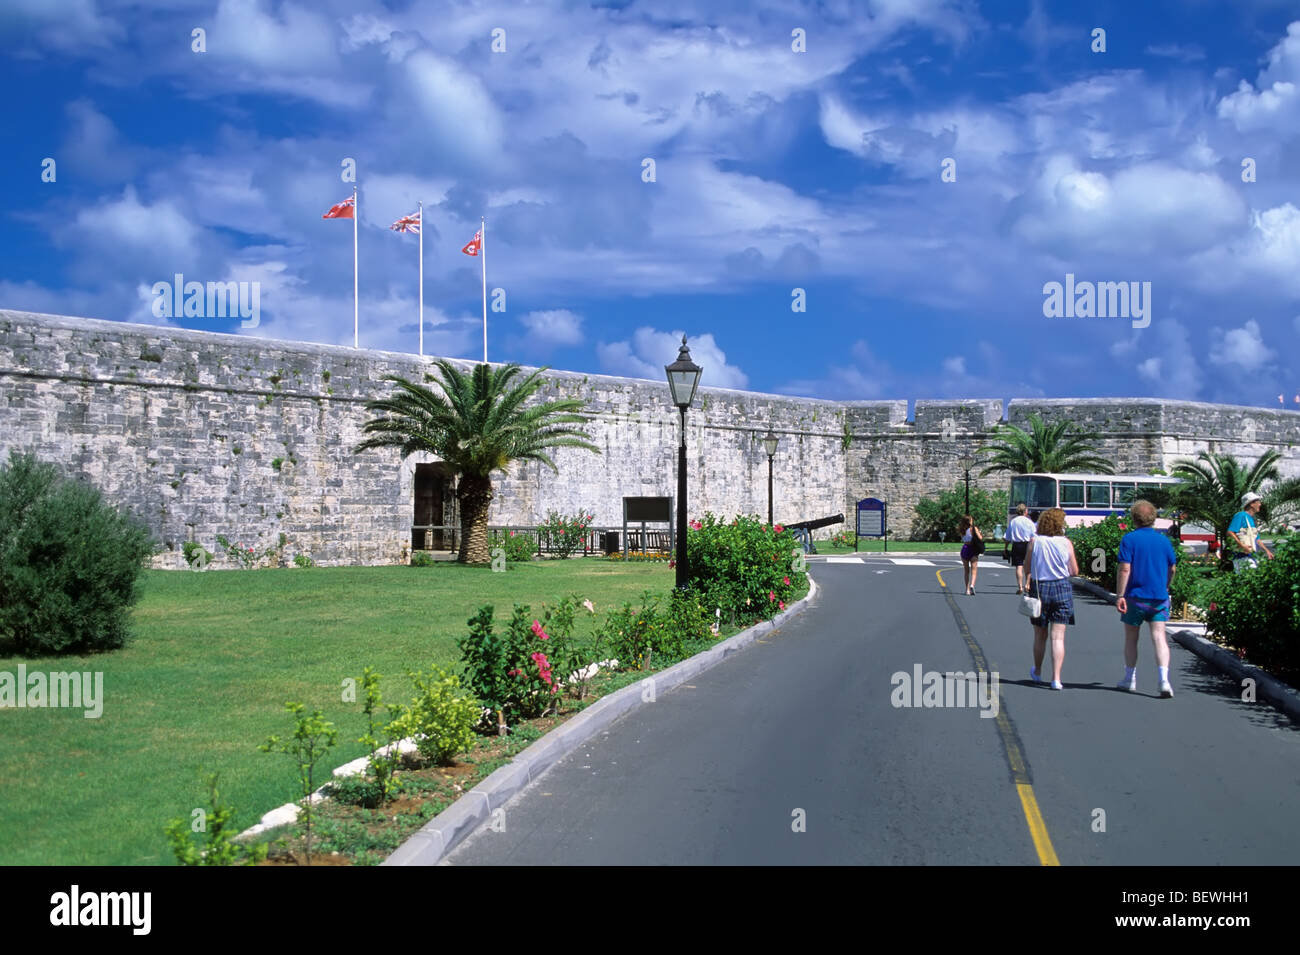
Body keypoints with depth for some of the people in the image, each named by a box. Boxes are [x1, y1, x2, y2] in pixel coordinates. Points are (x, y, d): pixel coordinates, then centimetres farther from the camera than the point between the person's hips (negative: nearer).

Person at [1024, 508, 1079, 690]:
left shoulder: (1035, 542, -5)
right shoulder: (1066, 542, -6)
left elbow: (1027, 566, 0)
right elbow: (1074, 570, -1)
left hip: (1039, 588, 1)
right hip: (1061, 588, -1)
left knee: (1040, 636, 16)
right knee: (1058, 637, -1)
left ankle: (1037, 672, 32)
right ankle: (1056, 678, -7)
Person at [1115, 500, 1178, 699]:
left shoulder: (1130, 539, -7)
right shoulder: (1163, 540, 5)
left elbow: (1125, 568, -13)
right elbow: (1172, 568, 13)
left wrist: (1120, 595, -11)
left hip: (1135, 596, -2)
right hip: (1159, 596, 3)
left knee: (1131, 638, 12)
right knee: (1159, 637, -2)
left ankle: (1130, 679, 22)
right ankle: (1164, 680, -18)